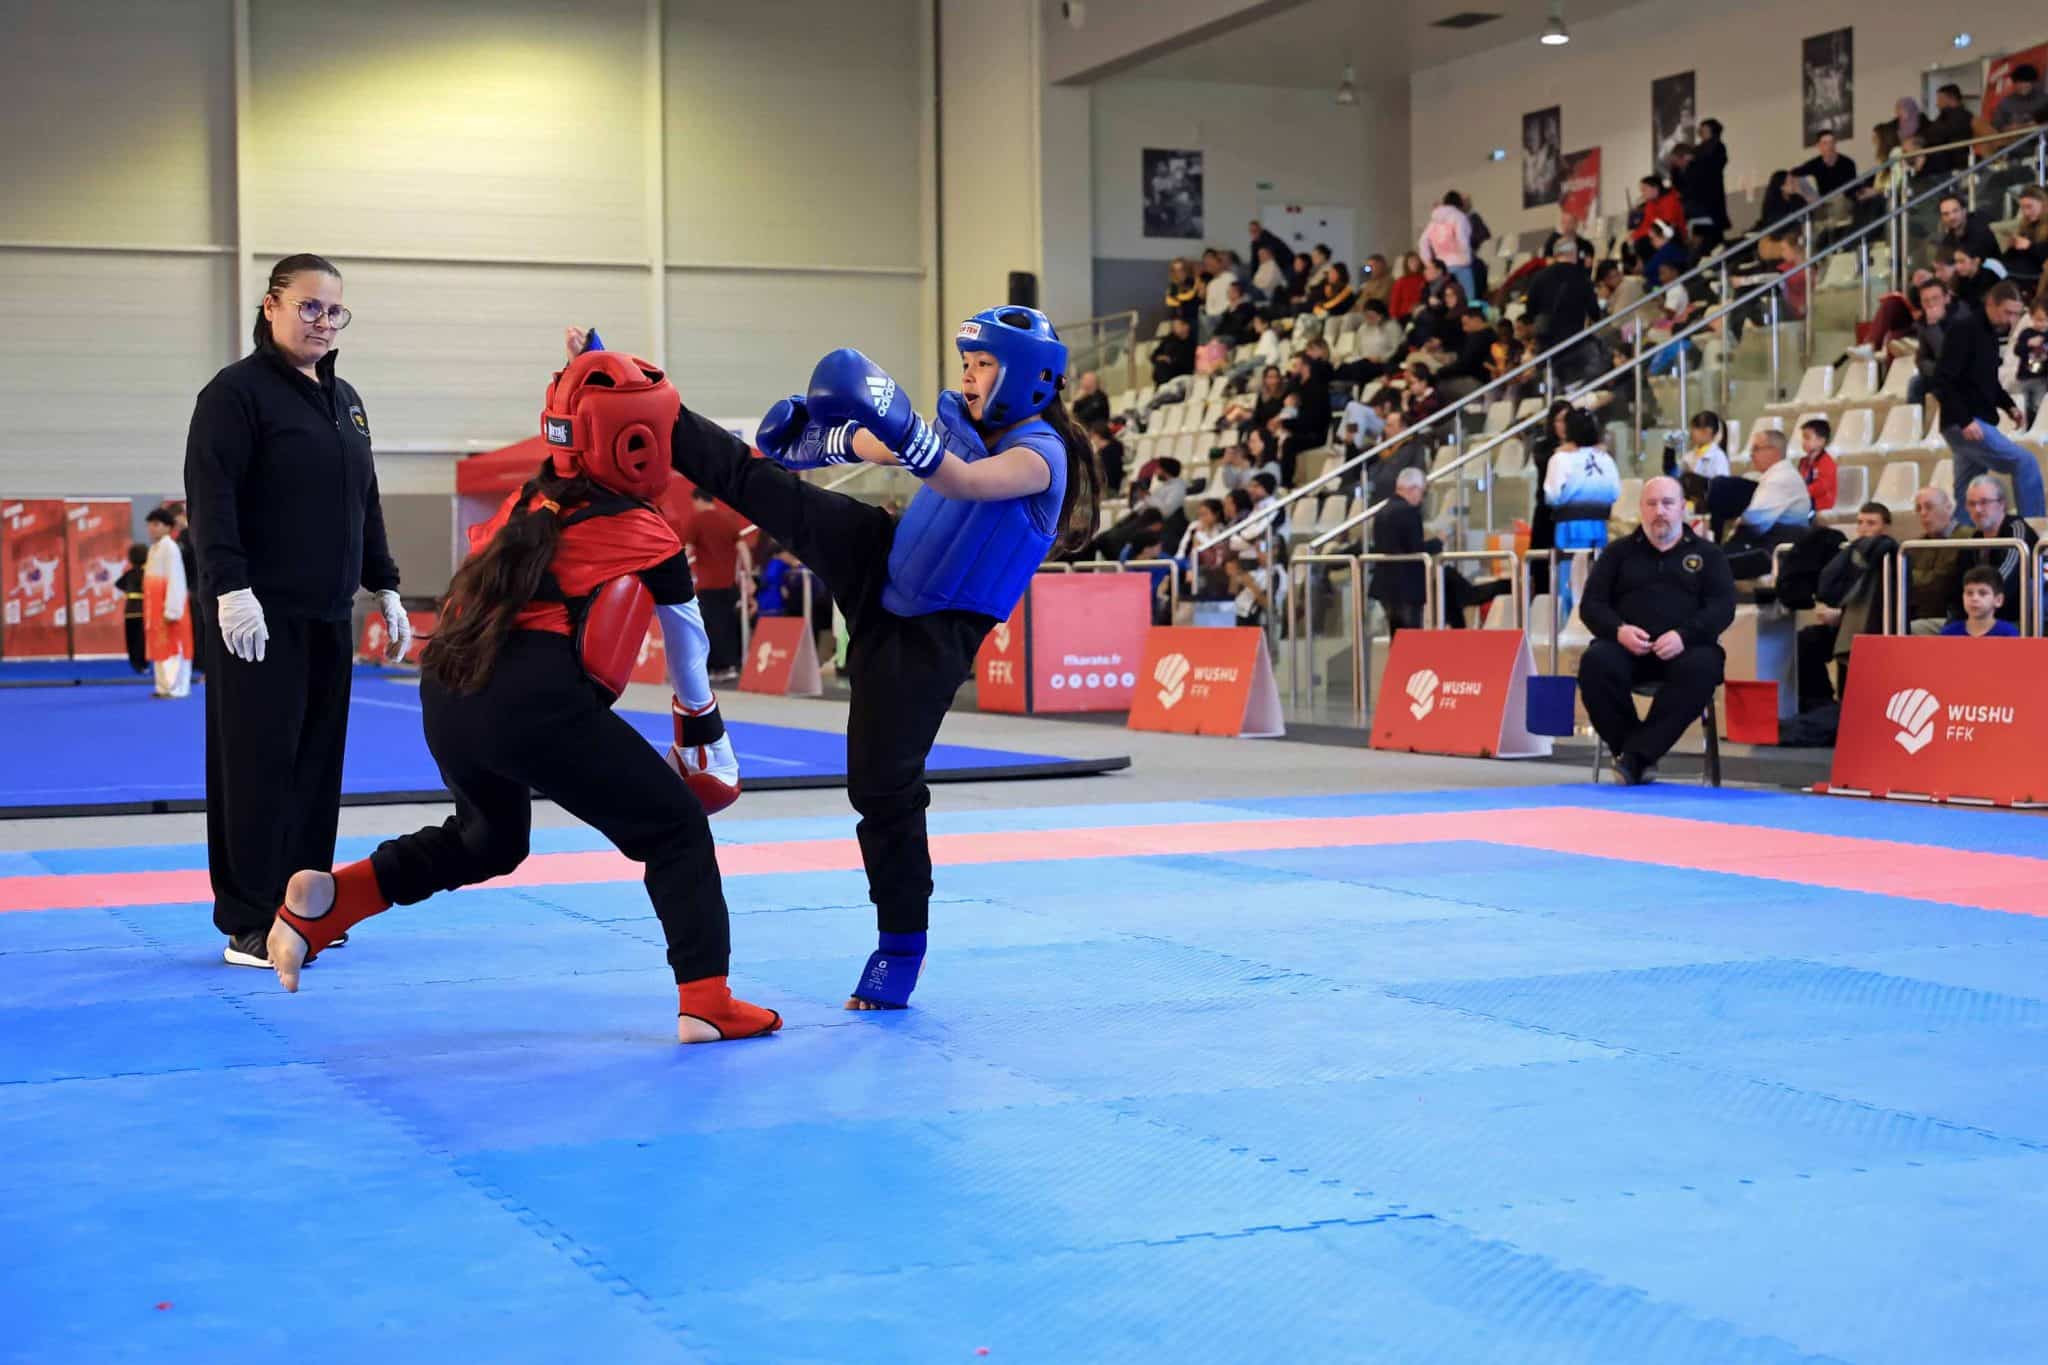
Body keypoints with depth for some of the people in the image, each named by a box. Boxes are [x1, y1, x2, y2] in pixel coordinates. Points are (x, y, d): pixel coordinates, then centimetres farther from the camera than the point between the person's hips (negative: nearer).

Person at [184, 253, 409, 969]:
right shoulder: (237, 392, -6)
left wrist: (385, 588, 19)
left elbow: (365, 503, 23)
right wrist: (230, 588, -22)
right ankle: (249, 925, -1)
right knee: (259, 766, -6)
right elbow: (211, 498, -14)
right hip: (261, 616, -7)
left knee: (318, 764, 9)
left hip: (328, 616, 7)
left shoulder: (344, 399, 18)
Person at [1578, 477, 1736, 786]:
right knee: (1595, 663, -33)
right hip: (1627, 645, 1)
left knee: (1701, 668, -37)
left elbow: (1723, 607, 4)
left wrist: (1684, 635, -16)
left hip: (1686, 647, -1)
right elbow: (1591, 604, 12)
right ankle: (1641, 757, -25)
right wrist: (1618, 630, -12)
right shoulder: (1619, 551, 21)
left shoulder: (1707, 553, 17)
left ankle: (1636, 755, -33)